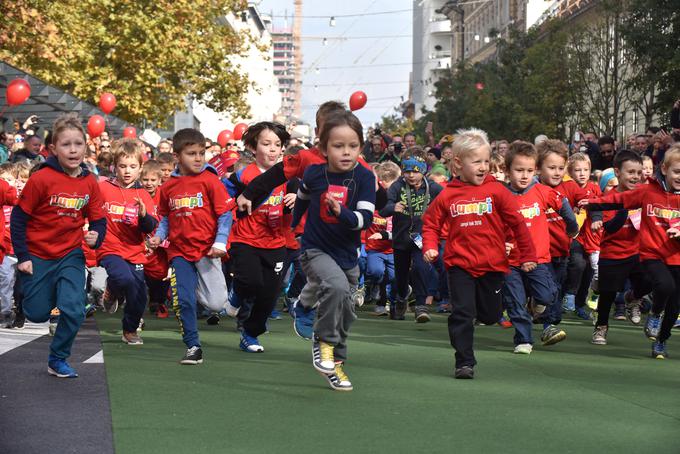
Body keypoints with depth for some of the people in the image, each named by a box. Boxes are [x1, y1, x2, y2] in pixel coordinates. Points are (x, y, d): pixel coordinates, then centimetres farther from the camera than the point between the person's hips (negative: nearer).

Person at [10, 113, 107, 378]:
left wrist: (96, 237, -19)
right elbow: (18, 218, -11)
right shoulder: (41, 179, -17)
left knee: (74, 310, -14)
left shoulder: (90, 183, -6)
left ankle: (58, 360, 8)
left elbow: (98, 219, 3)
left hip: (70, 256, 2)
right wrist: (22, 257, -11)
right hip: (38, 256, -2)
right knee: (37, 314, 10)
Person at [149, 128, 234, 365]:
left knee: (216, 303, -3)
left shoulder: (210, 180, -6)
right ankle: (193, 347, 9)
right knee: (183, 300, -4)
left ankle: (201, 284, 32)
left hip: (206, 250, -2)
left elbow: (225, 214, -5)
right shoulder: (168, 186, 5)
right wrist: (158, 236, -1)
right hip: (179, 251, 2)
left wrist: (220, 242, -14)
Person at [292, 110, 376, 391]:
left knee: (345, 313, 14)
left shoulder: (364, 177, -12)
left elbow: (365, 219, -19)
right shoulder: (314, 174, -9)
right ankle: (323, 341, -13)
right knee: (336, 285, -31)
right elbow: (302, 200, 14)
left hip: (347, 254, 3)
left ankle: (334, 364, 34)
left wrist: (341, 212, -37)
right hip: (315, 250, -2)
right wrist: (291, 228, 25)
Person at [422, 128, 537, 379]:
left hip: (492, 264, 1)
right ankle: (464, 363, 3)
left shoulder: (496, 190, -2)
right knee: (462, 313, -6)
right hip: (459, 265, -1)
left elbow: (518, 223, 2)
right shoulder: (447, 195, -1)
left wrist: (528, 255, 3)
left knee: (490, 316, 9)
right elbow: (431, 222, 11)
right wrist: (429, 247, -6)